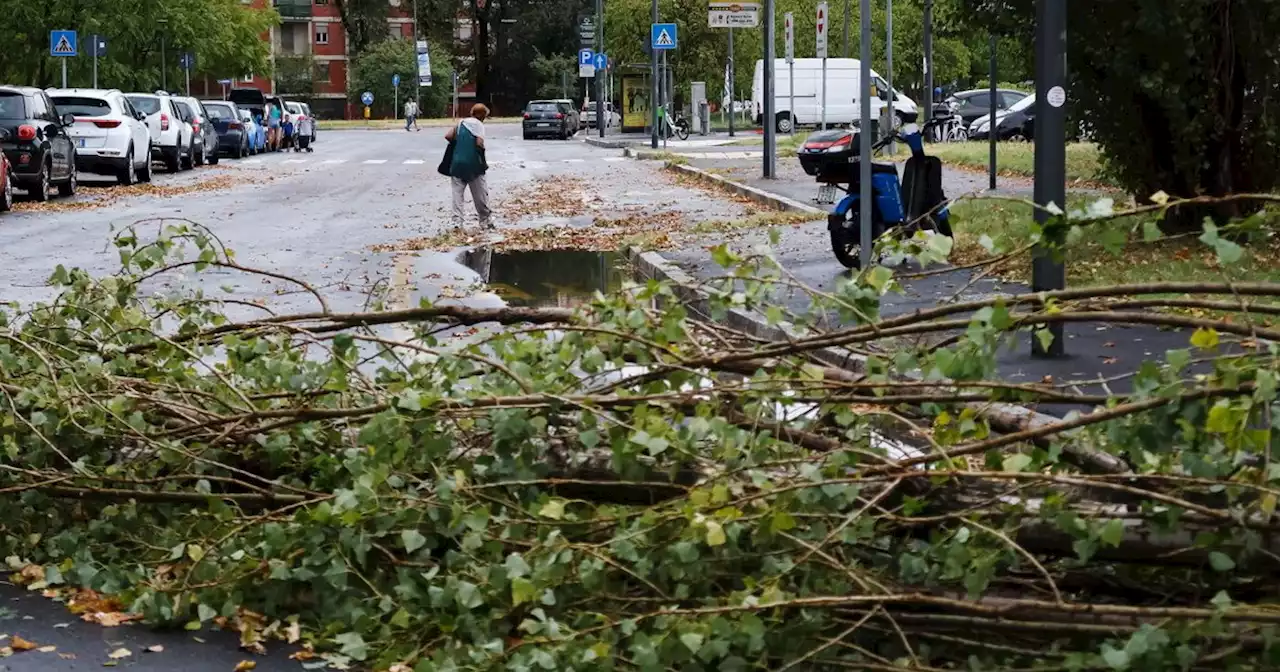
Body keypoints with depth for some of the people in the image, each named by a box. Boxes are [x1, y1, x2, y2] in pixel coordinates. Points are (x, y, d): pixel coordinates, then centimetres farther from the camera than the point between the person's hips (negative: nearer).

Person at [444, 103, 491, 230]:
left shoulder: (461, 123, 11)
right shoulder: (479, 125, -4)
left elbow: (448, 136, 3)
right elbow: (479, 143, -15)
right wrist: (483, 160, -2)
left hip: (457, 162, 4)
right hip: (473, 164, -4)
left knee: (457, 193, 4)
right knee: (480, 194, 8)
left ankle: (457, 221, -7)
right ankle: (486, 220, 16)